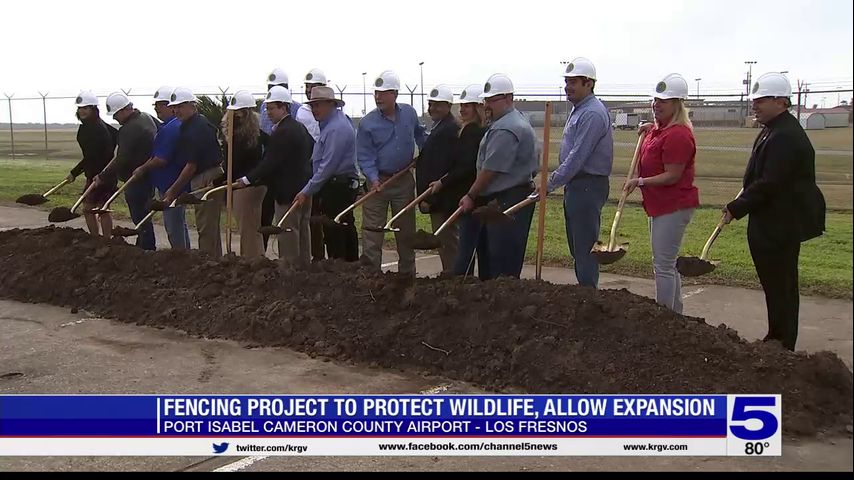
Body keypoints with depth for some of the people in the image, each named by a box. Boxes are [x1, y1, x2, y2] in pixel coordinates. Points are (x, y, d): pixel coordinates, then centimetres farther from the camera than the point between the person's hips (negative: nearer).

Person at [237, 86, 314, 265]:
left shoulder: (282, 132, -19)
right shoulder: (300, 127, 11)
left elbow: (270, 163, -22)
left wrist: (248, 179, -17)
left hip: (288, 191, -10)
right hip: (304, 187, 10)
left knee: (288, 233, -4)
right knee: (303, 230, 16)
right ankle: (304, 264, 25)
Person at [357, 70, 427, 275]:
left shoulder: (409, 113, 1)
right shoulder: (367, 123, -9)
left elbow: (420, 134, 23)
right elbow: (364, 157, -11)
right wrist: (373, 179, -24)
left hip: (404, 181, 3)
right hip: (378, 181, -3)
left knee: (406, 230, 12)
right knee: (372, 232, -5)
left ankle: (407, 272, 23)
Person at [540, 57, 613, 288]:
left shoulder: (593, 114, -18)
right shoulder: (578, 110, 16)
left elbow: (577, 156, -23)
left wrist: (551, 183, -21)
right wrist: (556, 180, 17)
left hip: (588, 186, -11)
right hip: (575, 185, 11)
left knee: (585, 248, -6)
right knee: (576, 246, 15)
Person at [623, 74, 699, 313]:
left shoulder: (677, 134, -20)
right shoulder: (659, 129, 12)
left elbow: (672, 176, -23)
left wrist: (640, 181, -26)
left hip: (673, 207, -11)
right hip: (660, 205, 11)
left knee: (663, 265, -7)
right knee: (667, 263, 18)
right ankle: (675, 315, 29)